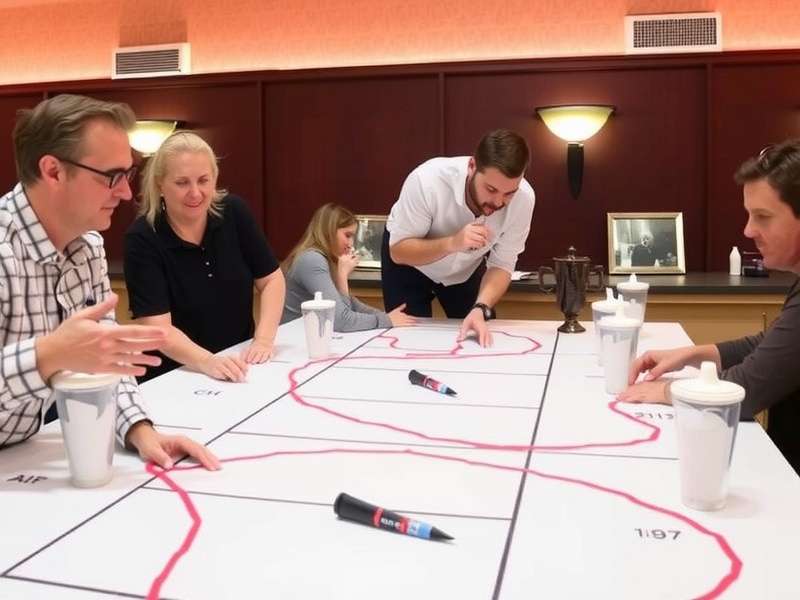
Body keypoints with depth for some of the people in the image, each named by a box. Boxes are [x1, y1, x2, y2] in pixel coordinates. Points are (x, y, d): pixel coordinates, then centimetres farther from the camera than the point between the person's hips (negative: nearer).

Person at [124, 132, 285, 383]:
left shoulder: (234, 212, -4)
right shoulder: (142, 238, -13)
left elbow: (271, 279, 3)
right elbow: (158, 328, -17)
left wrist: (264, 339, -11)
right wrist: (207, 362, -33)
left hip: (239, 367, 2)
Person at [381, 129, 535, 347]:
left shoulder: (523, 198, -29)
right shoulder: (428, 180, -38)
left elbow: (502, 265, -21)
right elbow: (398, 251, -30)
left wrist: (480, 309, -40)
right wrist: (452, 243, -46)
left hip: (467, 269, 3)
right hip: (409, 265, -2)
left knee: (481, 340, 1)